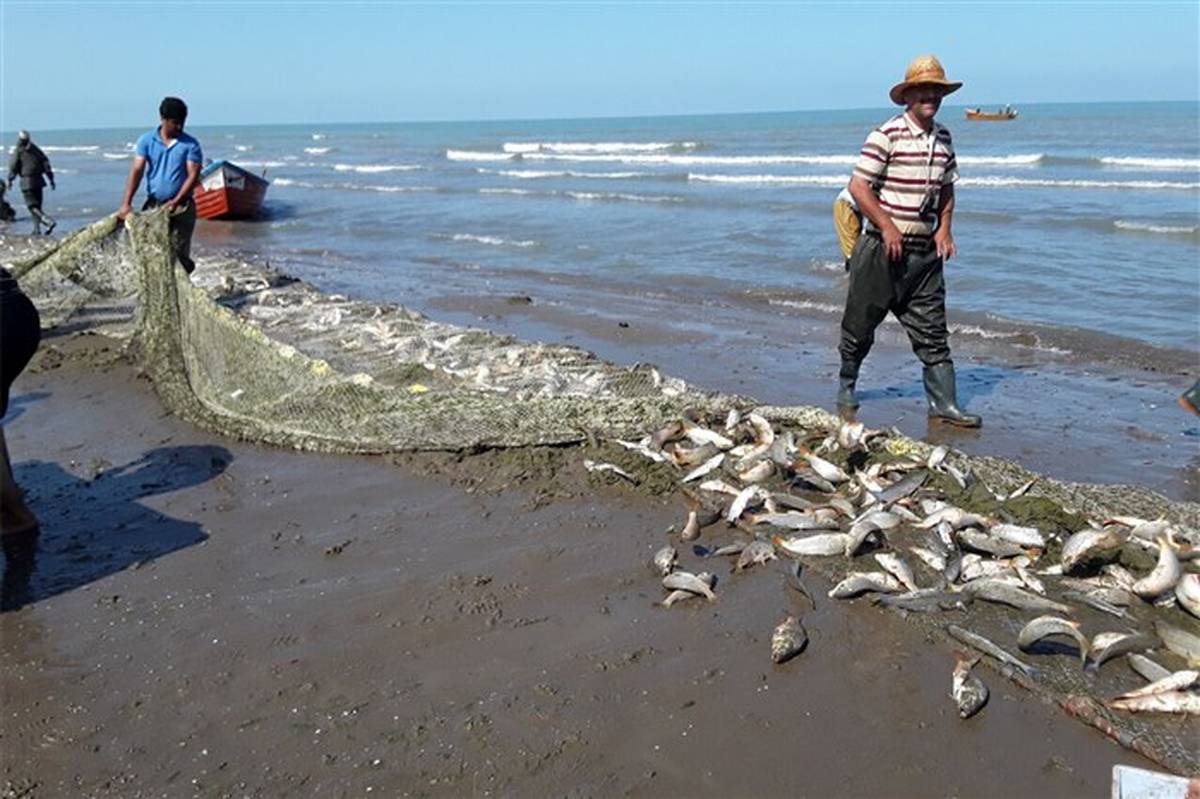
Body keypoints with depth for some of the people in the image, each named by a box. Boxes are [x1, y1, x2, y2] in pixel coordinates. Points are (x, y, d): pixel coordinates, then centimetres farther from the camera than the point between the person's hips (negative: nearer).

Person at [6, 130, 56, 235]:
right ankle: (37, 229, 15)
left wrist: (10, 180, 7)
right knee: (37, 205, 14)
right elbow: (46, 163, 6)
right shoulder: (36, 149, 9)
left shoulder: (18, 151, -5)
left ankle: (49, 221, -27)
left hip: (27, 182, -5)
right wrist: (51, 179, 8)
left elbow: (13, 167, -5)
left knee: (33, 206, -6)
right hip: (38, 181, 5)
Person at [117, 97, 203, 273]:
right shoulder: (147, 140, 3)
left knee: (178, 252, -3)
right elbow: (137, 171, -4)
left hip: (181, 207, -2)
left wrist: (176, 201, -21)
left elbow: (193, 176, -8)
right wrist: (126, 203, -15)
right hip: (153, 205, 2)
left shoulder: (190, 145, -1)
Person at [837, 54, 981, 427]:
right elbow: (858, 187, -12)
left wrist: (944, 228, 8)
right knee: (860, 325, 6)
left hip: (925, 250, 6)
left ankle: (943, 403, 8)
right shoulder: (886, 135, -10)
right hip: (883, 248, -5)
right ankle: (846, 387, 26)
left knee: (932, 330, 4)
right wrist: (887, 228, -15)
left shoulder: (943, 138, 11)